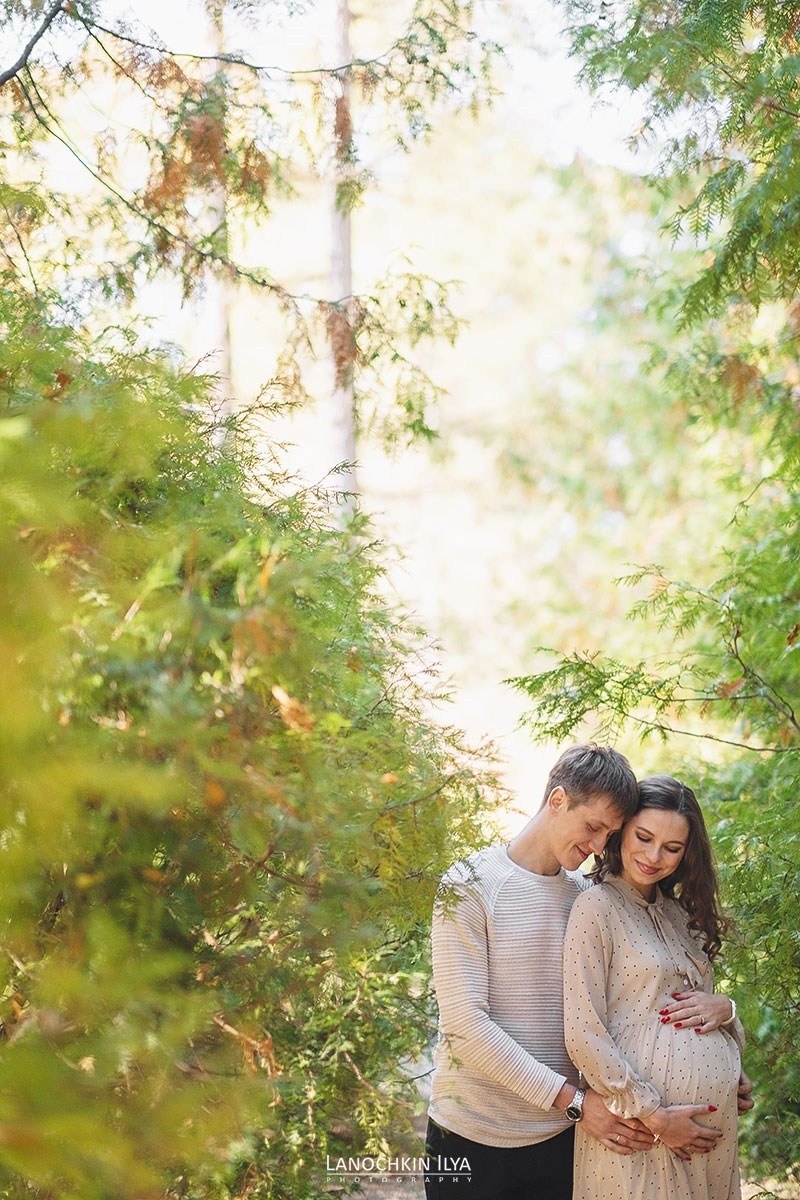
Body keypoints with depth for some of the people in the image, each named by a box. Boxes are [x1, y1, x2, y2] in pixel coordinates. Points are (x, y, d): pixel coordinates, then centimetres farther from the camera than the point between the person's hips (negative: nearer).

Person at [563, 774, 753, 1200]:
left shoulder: (678, 913, 14)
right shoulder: (597, 906, -7)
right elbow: (583, 1034, -13)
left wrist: (724, 1008, -4)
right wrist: (654, 1116, -16)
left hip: (714, 1122, 7)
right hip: (642, 1125, -7)